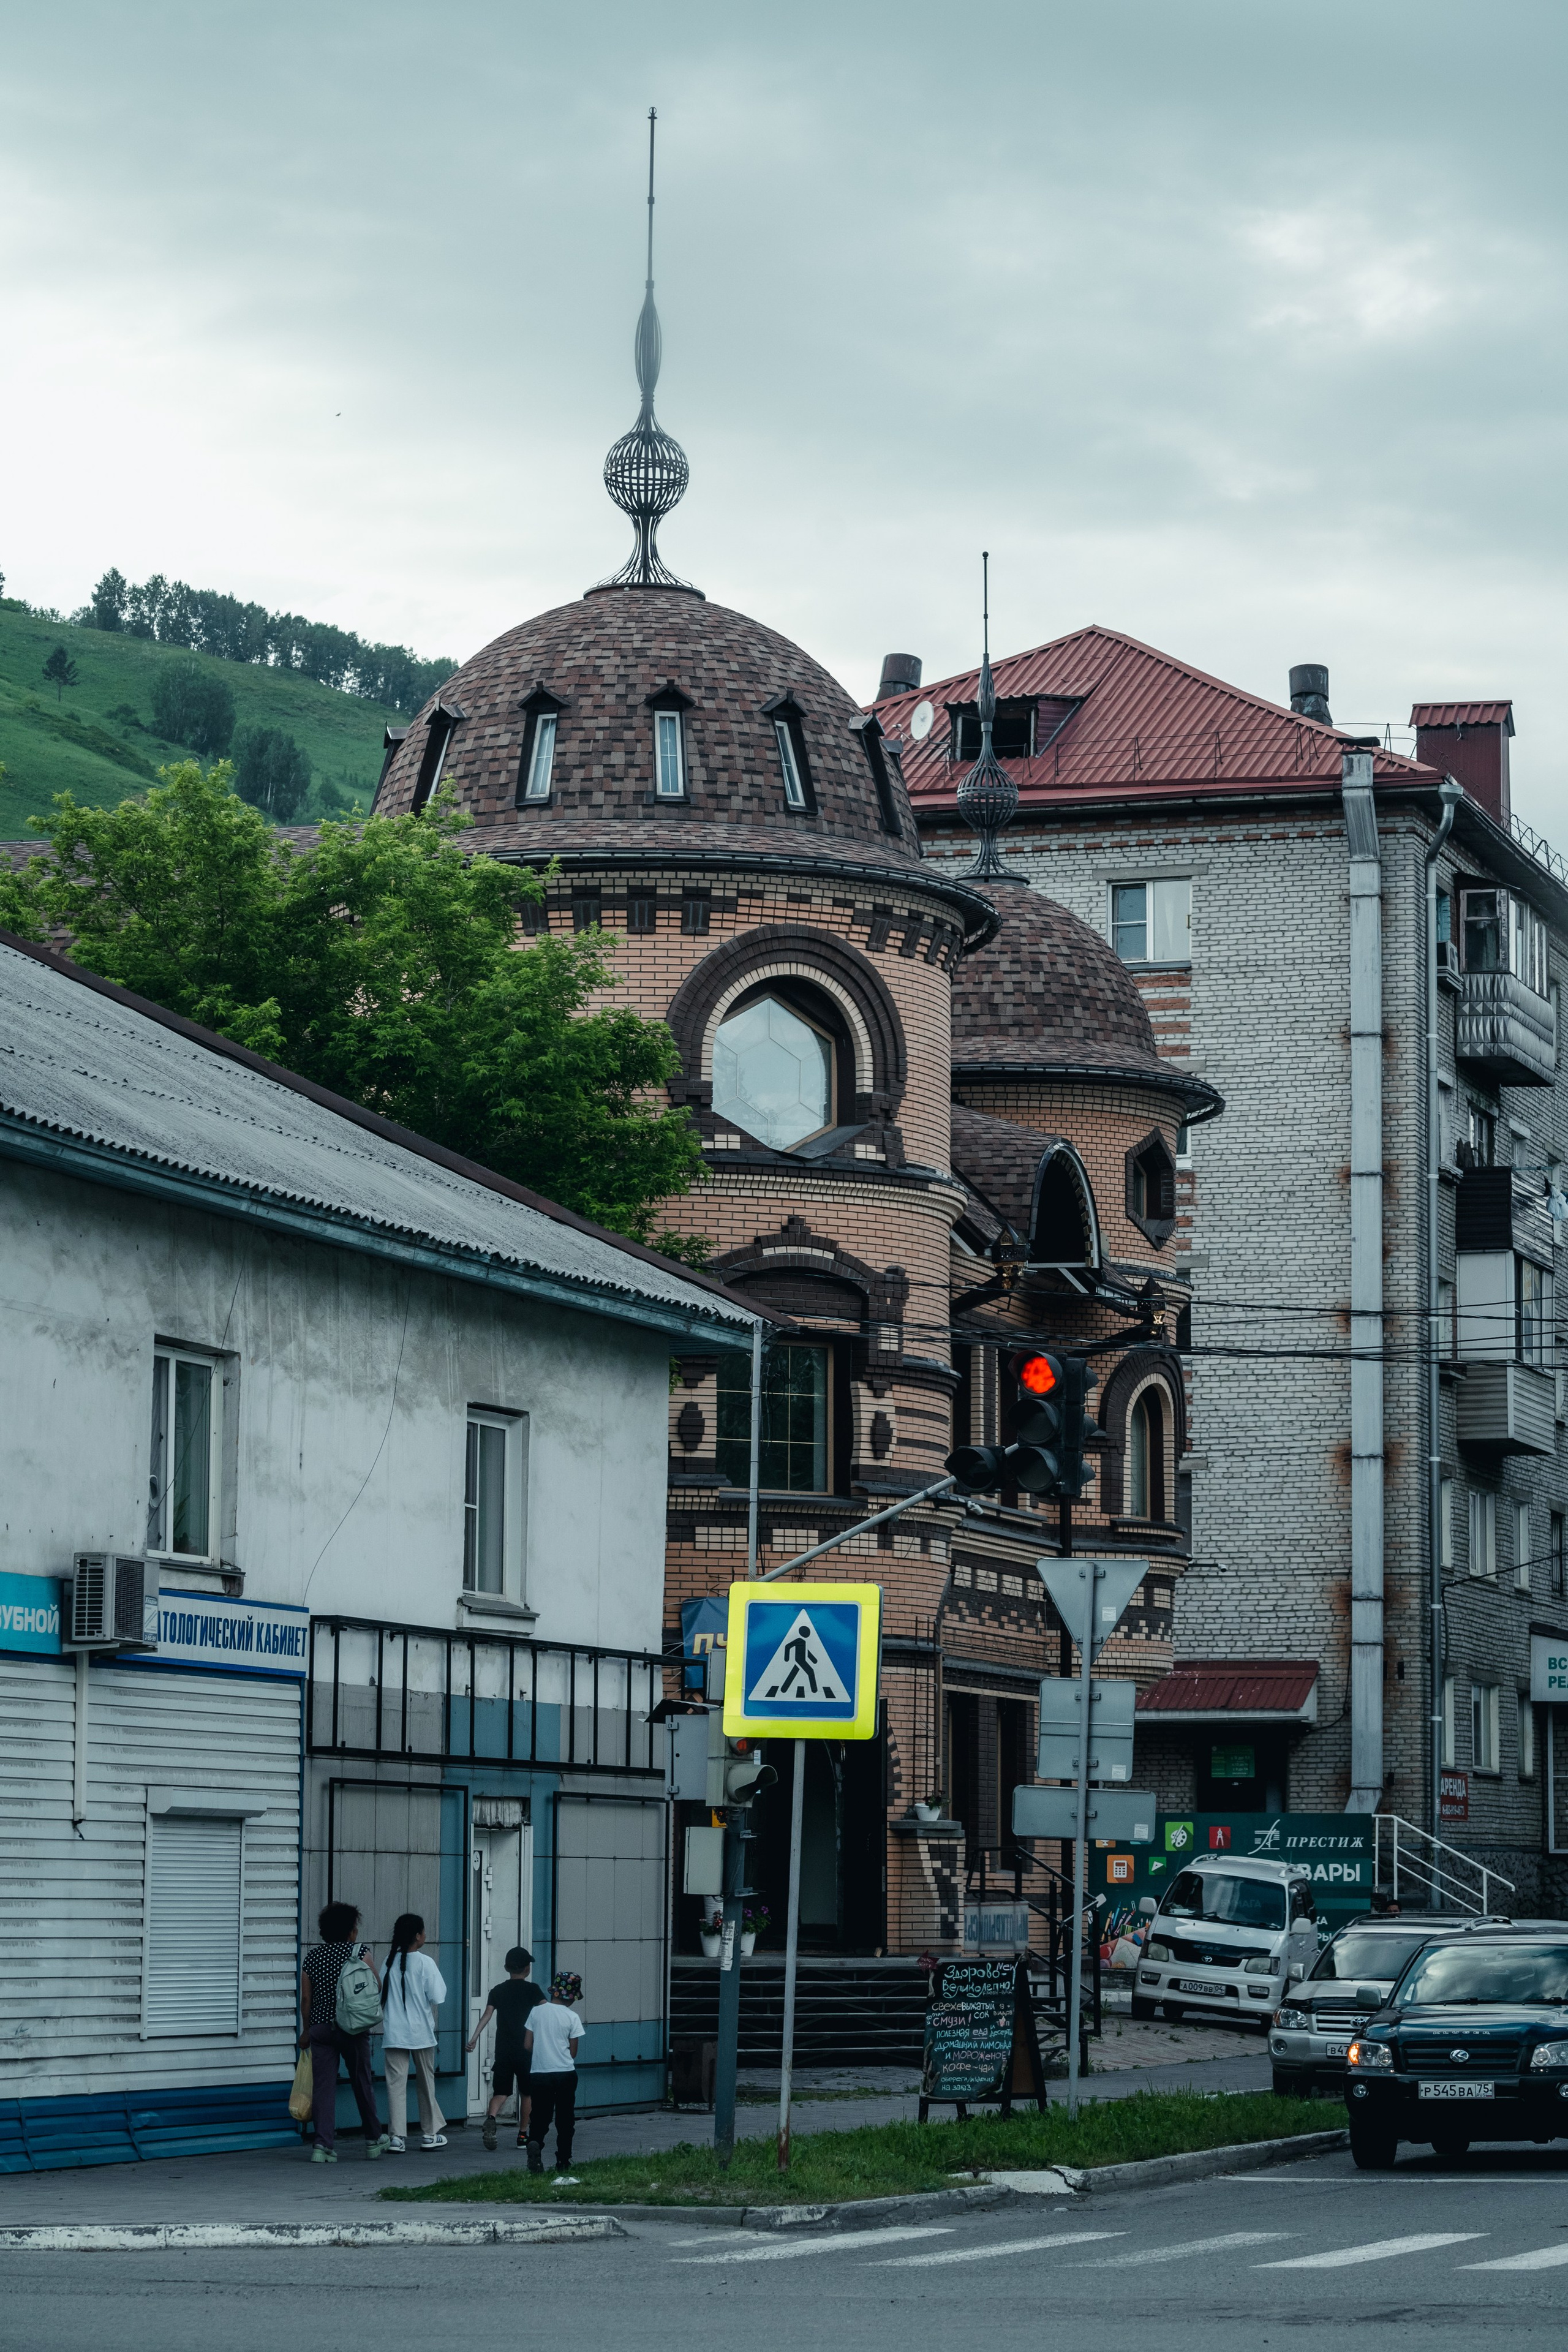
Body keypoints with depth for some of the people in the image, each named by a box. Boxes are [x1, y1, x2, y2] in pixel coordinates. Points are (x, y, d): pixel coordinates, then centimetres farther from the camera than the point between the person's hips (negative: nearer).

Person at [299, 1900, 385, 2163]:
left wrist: (306, 2030, 15)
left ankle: (323, 2144, -10)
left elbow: (306, 1999, 6)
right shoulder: (361, 1952, -4)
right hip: (353, 2029, -2)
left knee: (322, 2086, 1)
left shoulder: (312, 1956, 5)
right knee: (362, 2082, 12)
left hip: (320, 2027, 2)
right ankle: (373, 2139, 26)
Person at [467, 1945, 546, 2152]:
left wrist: (474, 2038, -10)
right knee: (526, 2093, 12)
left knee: (501, 2092, 2)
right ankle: (523, 2135, 13)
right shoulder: (532, 1990, 0)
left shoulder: (497, 1991, 6)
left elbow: (487, 2015, -6)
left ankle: (491, 2117, -28)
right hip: (526, 2050, -2)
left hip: (503, 2050, 2)